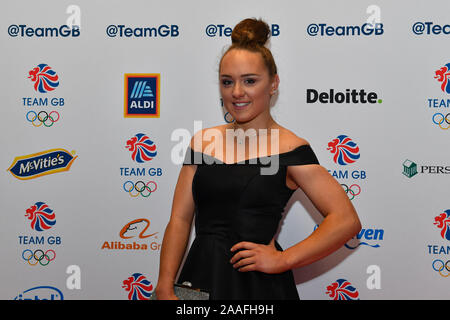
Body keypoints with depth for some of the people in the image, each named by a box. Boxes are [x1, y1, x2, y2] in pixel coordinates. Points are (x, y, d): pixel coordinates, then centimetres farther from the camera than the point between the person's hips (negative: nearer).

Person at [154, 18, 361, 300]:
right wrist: (165, 289, -5)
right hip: (199, 277, 4)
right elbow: (179, 219, 3)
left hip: (258, 285, -4)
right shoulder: (203, 142, 6)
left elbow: (347, 221, -13)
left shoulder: (289, 149, -7)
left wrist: (282, 260, -15)